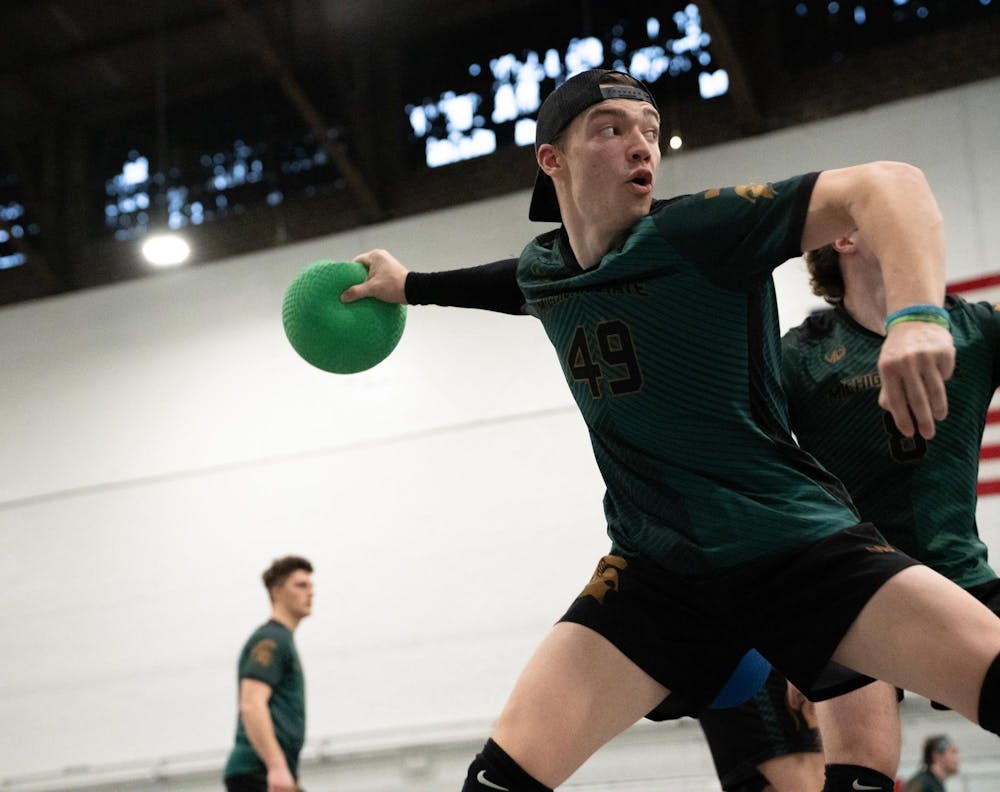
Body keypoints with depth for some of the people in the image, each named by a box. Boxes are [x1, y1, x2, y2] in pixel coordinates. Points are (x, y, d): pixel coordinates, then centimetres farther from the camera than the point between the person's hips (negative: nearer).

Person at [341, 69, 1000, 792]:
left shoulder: (695, 230, -15)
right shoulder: (542, 273, 3)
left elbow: (885, 184, -27)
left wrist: (916, 314, -44)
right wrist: (411, 285, 42)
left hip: (801, 542, -3)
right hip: (656, 570, 4)